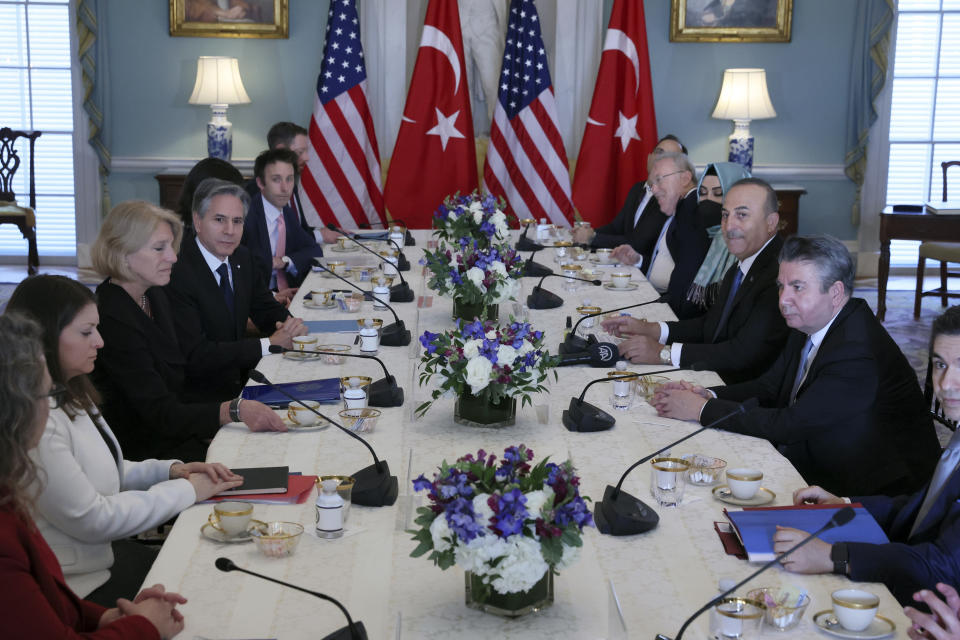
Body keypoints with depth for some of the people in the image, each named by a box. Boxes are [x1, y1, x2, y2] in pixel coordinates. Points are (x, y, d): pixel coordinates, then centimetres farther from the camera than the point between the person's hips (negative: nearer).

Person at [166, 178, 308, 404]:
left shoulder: (241, 258, 6)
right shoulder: (177, 273, -20)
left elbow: (267, 310, 16)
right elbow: (194, 355, -24)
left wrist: (291, 324, -8)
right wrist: (268, 344, -18)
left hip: (241, 382, 8)